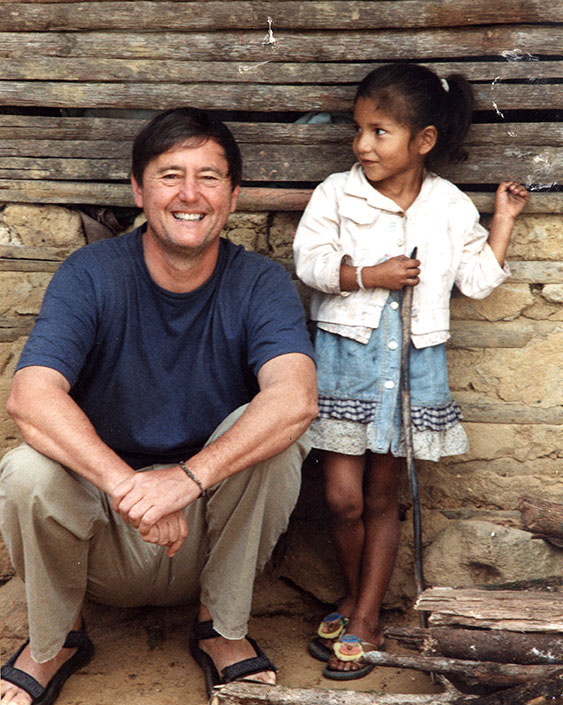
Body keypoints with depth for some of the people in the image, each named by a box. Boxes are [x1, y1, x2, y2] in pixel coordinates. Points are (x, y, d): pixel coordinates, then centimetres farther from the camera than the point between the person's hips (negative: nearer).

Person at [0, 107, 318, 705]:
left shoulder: (261, 284, -9)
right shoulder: (91, 275, -11)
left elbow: (296, 397, -29)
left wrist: (188, 477, -43)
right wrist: (127, 486, -42)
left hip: (216, 526, 1)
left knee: (274, 439, -27)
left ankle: (223, 628, -4)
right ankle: (53, 641, 1)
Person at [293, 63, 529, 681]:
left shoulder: (451, 207, 3)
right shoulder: (337, 193, -3)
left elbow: (477, 279, 7)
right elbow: (310, 261, -10)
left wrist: (503, 222, 4)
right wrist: (372, 274, -19)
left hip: (413, 360, 1)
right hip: (345, 353, -1)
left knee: (381, 497, 10)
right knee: (343, 497, 0)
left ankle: (364, 617, 21)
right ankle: (355, 598, 26)